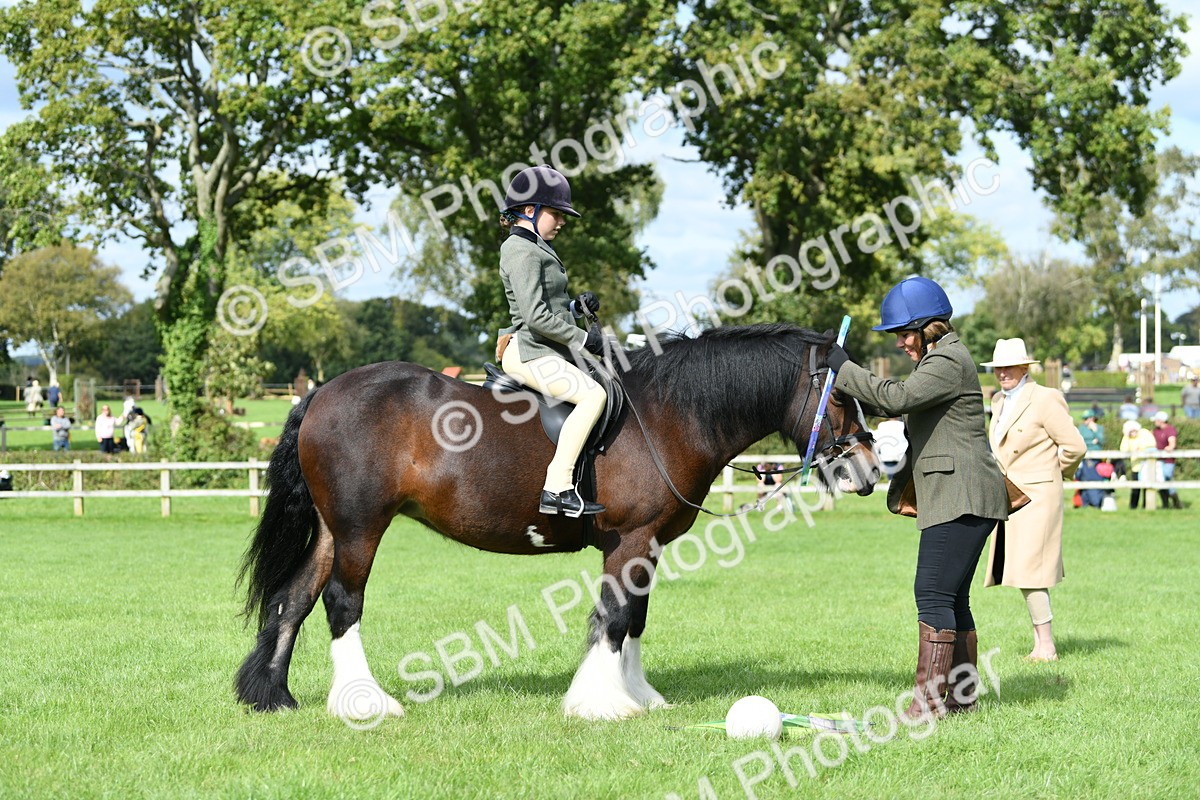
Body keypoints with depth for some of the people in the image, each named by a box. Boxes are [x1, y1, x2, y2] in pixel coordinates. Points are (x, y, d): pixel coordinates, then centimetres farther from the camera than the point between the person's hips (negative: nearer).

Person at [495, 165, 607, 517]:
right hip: (529, 353, -11)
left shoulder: (538, 249, 20)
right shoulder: (521, 251, -12)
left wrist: (578, 306, 8)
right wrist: (582, 338, -13)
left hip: (547, 352, 11)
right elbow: (536, 317, -20)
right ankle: (557, 488, -32)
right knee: (593, 395, -27)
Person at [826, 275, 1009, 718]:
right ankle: (963, 695, 17)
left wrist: (843, 367, -16)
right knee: (952, 598, 12)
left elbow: (895, 397, -25)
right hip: (950, 498, 11)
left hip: (962, 499, -11)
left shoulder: (948, 361, -13)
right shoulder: (939, 359, 21)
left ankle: (929, 699, -14)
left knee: (933, 592, -13)